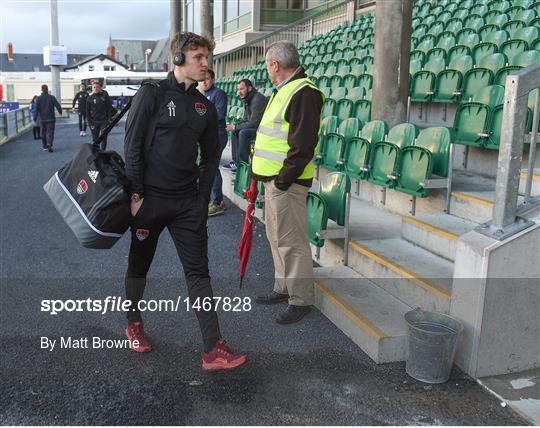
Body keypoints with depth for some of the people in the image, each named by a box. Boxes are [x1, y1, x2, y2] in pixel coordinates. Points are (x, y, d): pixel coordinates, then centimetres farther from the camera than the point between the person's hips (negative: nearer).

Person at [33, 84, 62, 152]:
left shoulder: (38, 98, -4)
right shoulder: (52, 97, -6)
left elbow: (36, 109, -8)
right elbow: (58, 106, -6)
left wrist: (35, 118, -2)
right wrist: (60, 111, 15)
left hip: (42, 119, 2)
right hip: (51, 118, -1)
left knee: (43, 132, 15)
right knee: (50, 132, -2)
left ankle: (45, 146, 23)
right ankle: (49, 144, -23)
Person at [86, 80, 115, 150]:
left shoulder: (105, 96, 0)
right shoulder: (90, 98, 3)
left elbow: (110, 108, 0)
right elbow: (87, 112, 5)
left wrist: (109, 119, -7)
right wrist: (90, 123, -3)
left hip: (104, 121, -1)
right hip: (94, 122, 1)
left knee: (104, 139, 2)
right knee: (95, 139, 5)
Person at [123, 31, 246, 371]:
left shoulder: (205, 107, 9)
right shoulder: (153, 94, -5)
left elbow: (211, 157, 12)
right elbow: (133, 146, -8)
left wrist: (203, 199, 4)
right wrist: (136, 194, -12)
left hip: (187, 203, 3)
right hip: (150, 199, -3)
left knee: (198, 270, -2)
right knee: (139, 266, 13)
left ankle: (214, 349, -1)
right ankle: (134, 323, 38)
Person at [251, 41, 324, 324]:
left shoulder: (304, 93, -16)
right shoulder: (285, 91, 18)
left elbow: (303, 144, -22)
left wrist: (284, 179, -20)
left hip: (286, 182, -11)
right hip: (273, 178, 11)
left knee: (291, 241, -4)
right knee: (277, 237, 18)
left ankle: (301, 299, 8)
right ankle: (284, 288, 31)